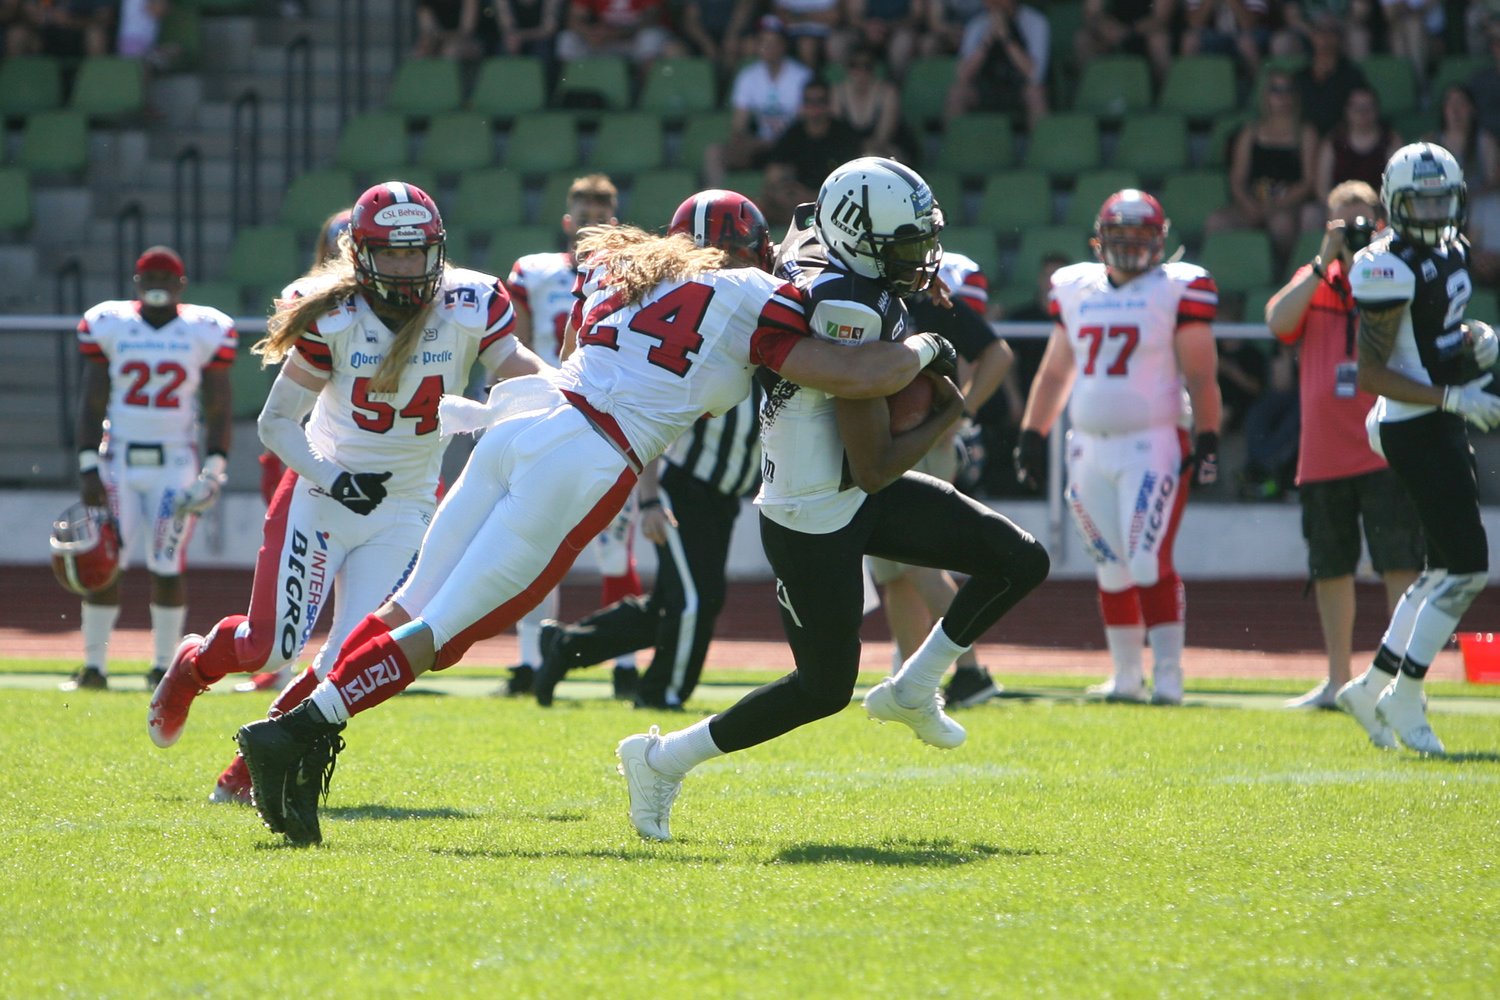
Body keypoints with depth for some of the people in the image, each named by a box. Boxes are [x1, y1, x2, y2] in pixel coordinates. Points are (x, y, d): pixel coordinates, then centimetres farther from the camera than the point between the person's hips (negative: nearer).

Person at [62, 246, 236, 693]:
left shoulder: (205, 331, 1)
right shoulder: (109, 326, 2)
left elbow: (218, 410, 4)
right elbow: (92, 404, 4)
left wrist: (214, 470, -5)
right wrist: (88, 467, -3)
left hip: (176, 463, -1)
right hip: (118, 460, 1)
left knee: (167, 569, -6)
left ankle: (163, 667, 6)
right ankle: (93, 667, 2)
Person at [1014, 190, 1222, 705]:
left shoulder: (1176, 291, -2)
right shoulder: (1076, 291, 13)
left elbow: (1200, 376, -4)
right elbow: (1054, 373, 21)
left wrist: (1207, 441, -11)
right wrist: (1031, 436, 17)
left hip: (1153, 444, -5)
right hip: (1090, 445, 5)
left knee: (1149, 560, -15)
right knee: (1111, 568, 9)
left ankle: (1168, 674, -13)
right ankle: (1126, 676, 17)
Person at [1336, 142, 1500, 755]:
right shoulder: (1391, 269, -17)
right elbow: (1373, 374, -18)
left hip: (1444, 425, 10)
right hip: (1413, 429, -10)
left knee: (1445, 568, 14)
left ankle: (1374, 687, 24)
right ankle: (1403, 701, -1)